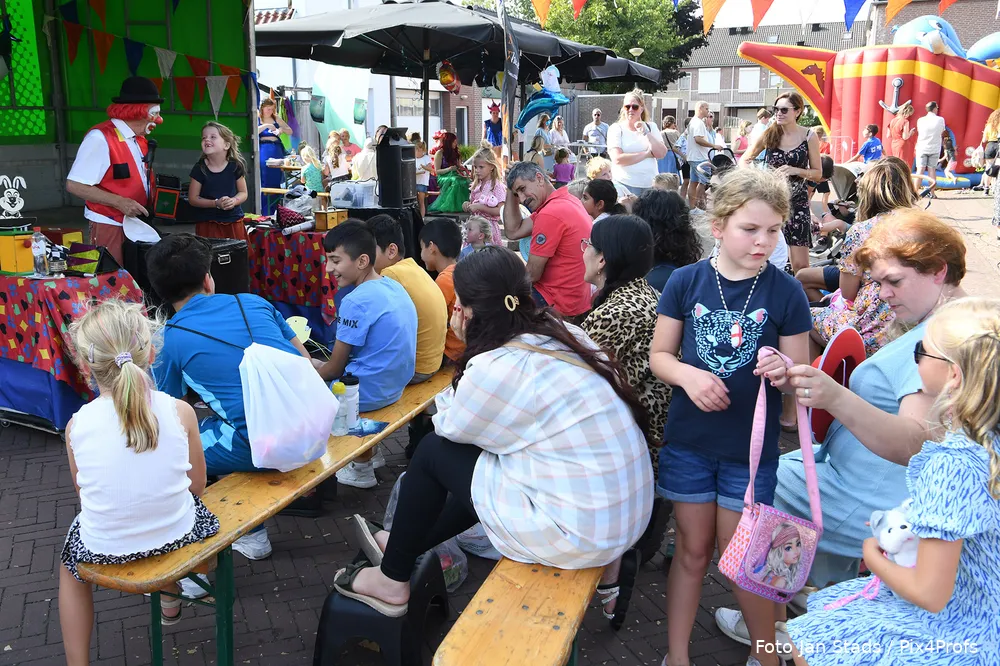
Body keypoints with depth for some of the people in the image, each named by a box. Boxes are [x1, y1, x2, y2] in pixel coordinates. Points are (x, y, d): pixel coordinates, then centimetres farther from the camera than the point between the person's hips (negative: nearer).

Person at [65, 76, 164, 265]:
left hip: (136, 224, 8)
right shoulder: (101, 138, -17)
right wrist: (119, 202, -24)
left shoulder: (139, 139, 8)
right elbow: (74, 185, -19)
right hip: (110, 227, -8)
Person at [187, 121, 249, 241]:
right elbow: (193, 198, -3)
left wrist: (233, 200, -16)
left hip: (234, 222, 1)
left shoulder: (235, 166, -3)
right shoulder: (199, 169, -6)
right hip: (208, 223, -1)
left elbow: (243, 193, 6)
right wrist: (216, 203, -16)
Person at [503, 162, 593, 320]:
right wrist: (511, 191, 4)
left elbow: (532, 275, -18)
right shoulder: (567, 200, 5)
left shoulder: (550, 215, -24)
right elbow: (513, 232, 9)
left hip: (557, 304, -9)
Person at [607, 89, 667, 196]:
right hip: (625, 185, -3)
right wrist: (647, 154, -5)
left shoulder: (651, 127, 13)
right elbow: (618, 159, -13)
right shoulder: (616, 129, 2)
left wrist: (646, 133, -8)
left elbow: (662, 154, 1)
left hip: (651, 184, 3)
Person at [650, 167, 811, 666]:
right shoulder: (686, 282, -5)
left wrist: (783, 372, -25)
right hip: (689, 441, 1)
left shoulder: (786, 292, -7)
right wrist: (688, 375, -18)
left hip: (751, 448, -1)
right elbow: (658, 355, 2)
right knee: (693, 550, 15)